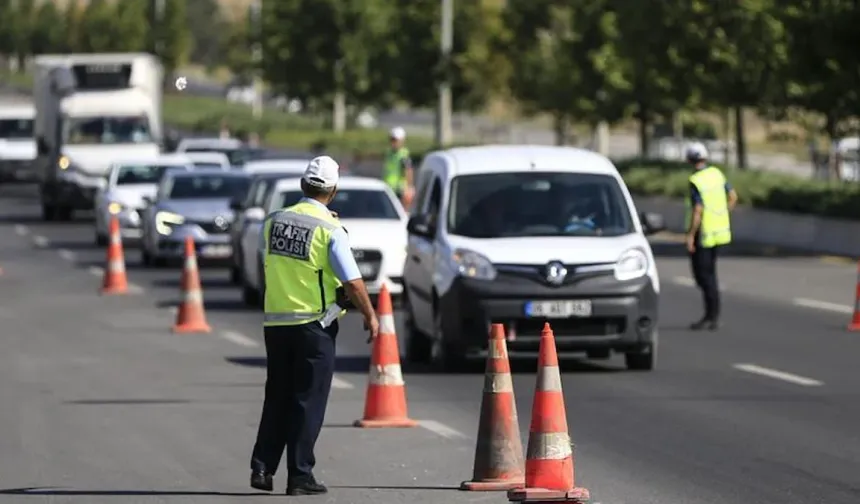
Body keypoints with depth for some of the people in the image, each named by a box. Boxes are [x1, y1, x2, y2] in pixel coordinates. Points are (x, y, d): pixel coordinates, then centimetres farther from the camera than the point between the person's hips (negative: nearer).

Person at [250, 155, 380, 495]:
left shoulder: (274, 221, 3)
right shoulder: (329, 230, -12)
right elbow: (353, 282, -12)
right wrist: (370, 316, 1)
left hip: (275, 322, 5)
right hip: (313, 324, -5)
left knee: (277, 399, 14)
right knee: (308, 401, 1)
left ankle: (262, 467, 9)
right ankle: (299, 476, 1)